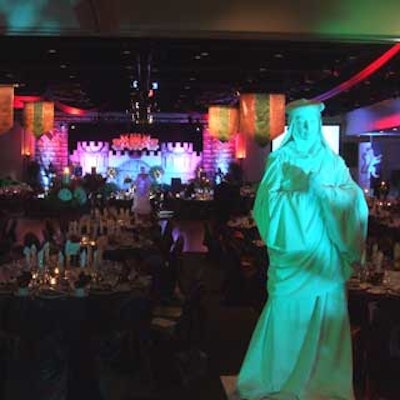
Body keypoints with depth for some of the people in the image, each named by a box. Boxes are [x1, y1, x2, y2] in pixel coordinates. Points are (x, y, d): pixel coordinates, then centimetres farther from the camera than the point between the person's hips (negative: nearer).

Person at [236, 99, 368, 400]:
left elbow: (353, 198, -4)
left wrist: (322, 189, -18)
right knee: (287, 315, 2)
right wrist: (300, 191, -21)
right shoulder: (280, 160, 2)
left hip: (326, 257, 2)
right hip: (292, 254, -2)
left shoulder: (333, 162, 8)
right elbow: (267, 201, -9)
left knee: (326, 318, 5)